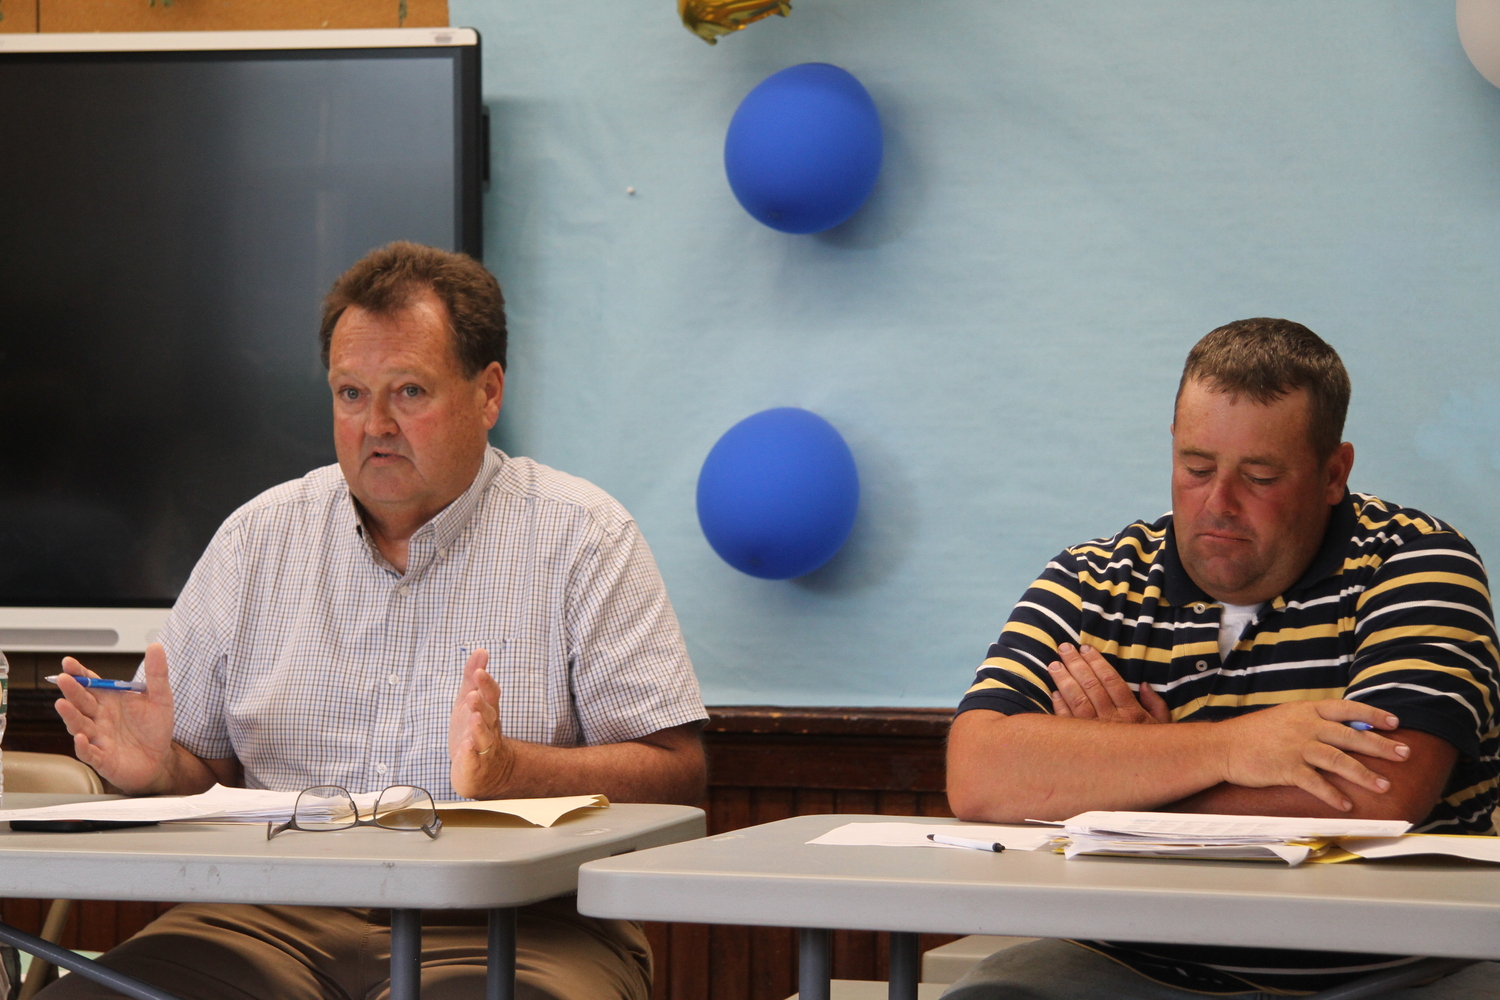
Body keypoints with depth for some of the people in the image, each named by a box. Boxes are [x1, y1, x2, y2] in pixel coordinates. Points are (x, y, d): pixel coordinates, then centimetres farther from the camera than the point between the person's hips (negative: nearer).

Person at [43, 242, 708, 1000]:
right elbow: (199, 768, 19)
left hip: (508, 922, -3)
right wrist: (157, 768, -5)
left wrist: (509, 771, -19)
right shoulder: (258, 538, 16)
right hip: (276, 919, 3)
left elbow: (673, 772, -2)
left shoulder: (582, 536, 5)